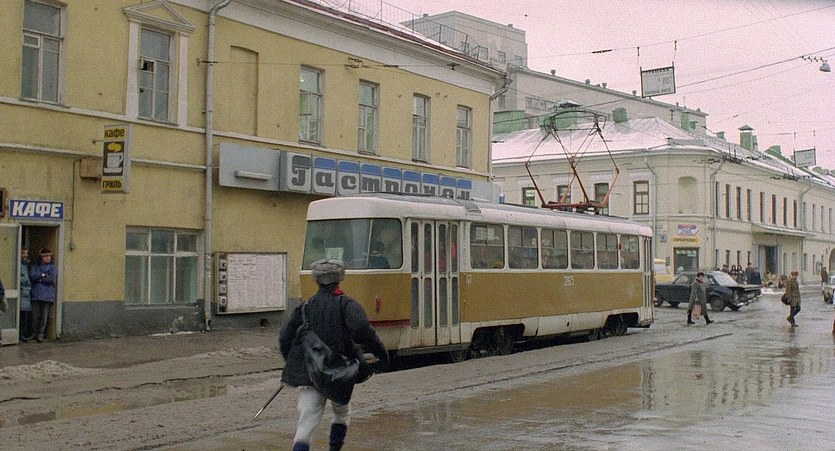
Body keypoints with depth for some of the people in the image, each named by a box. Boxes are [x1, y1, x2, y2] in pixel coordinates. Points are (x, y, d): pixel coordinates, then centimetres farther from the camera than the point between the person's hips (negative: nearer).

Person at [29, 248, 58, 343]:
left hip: (47, 295, -1)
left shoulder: (53, 267, 9)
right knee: (35, 316, -1)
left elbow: (52, 279, -6)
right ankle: (35, 333, 9)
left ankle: (41, 334, 1)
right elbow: (31, 276, -2)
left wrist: (38, 279, -2)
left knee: (45, 316, -5)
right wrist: (42, 275, -7)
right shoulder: (35, 266, 16)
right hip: (36, 295, 1)